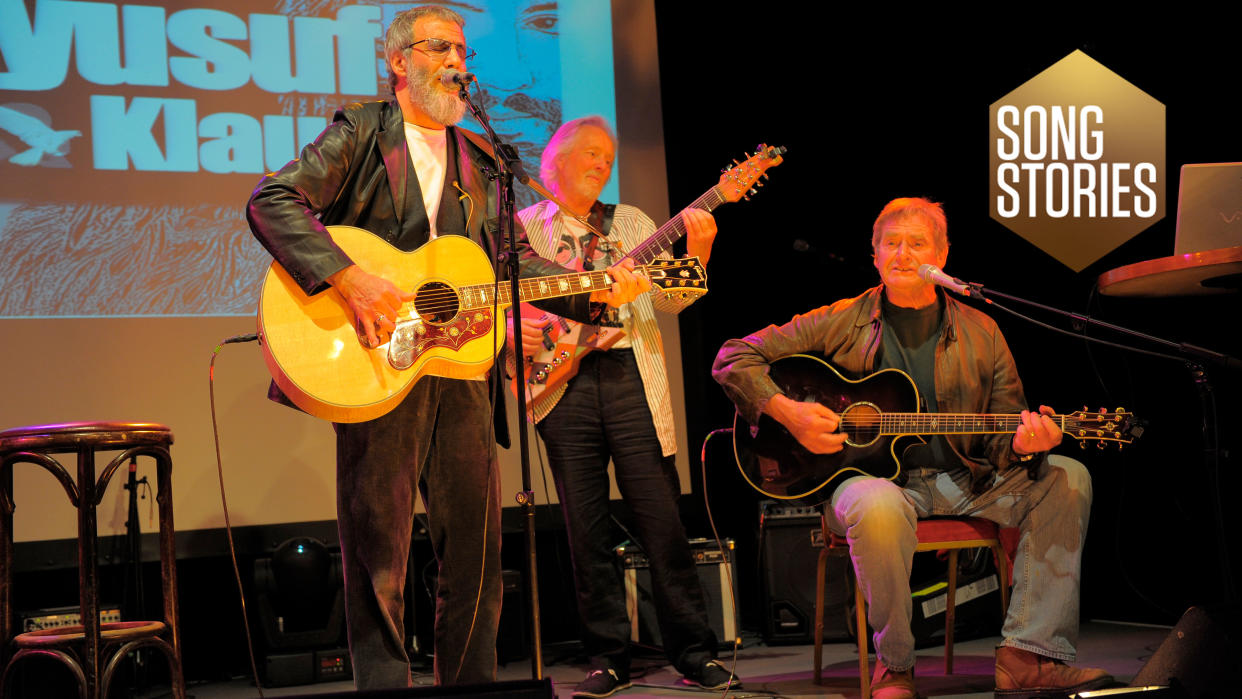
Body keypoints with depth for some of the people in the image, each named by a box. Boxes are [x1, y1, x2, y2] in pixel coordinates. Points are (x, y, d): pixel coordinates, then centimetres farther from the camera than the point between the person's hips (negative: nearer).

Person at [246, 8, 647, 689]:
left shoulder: (476, 159, 19)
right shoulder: (359, 134, 1)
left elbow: (516, 258, 16)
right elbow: (271, 201, -11)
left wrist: (594, 293, 0)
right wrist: (348, 278, -23)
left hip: (460, 368, 6)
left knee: (475, 548, 8)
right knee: (378, 552, -2)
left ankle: (471, 686, 19)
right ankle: (384, 686, 6)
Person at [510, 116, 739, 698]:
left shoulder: (632, 223, 16)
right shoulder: (523, 227, 13)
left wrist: (697, 252, -11)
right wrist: (514, 328, -11)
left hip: (630, 376, 0)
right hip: (562, 383, 0)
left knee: (661, 520, -4)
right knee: (585, 529, 1)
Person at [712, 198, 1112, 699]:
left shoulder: (980, 333, 10)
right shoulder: (840, 324, 2)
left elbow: (999, 440, 9)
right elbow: (734, 358, 2)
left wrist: (1021, 445, -16)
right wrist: (787, 412, -14)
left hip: (961, 481, 4)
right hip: (872, 475, -3)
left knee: (1065, 479, -17)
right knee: (876, 506, -40)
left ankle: (1027, 657, -23)